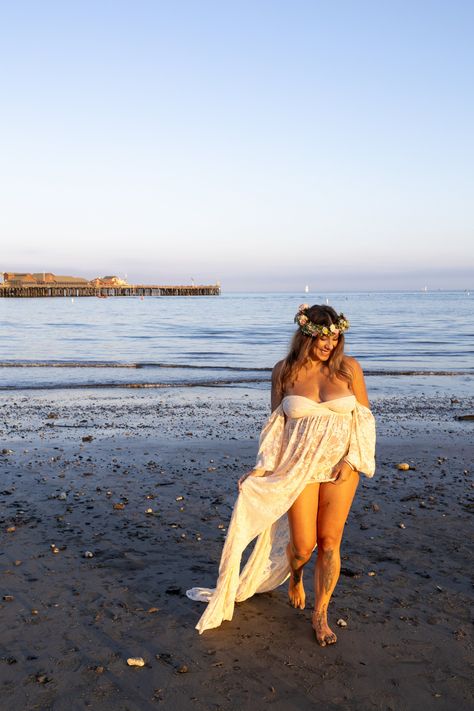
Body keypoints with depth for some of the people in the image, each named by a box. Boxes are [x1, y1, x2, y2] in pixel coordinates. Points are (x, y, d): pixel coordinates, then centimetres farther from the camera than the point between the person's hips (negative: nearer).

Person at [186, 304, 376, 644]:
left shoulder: (349, 367, -3)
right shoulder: (284, 372, -2)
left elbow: (364, 418, 1)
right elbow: (276, 425, 4)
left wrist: (352, 460, -10)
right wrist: (263, 466, -4)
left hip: (340, 467, 0)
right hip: (298, 466, 0)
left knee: (329, 543, 3)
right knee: (302, 544, 2)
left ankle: (321, 615, 23)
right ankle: (295, 577, 40)